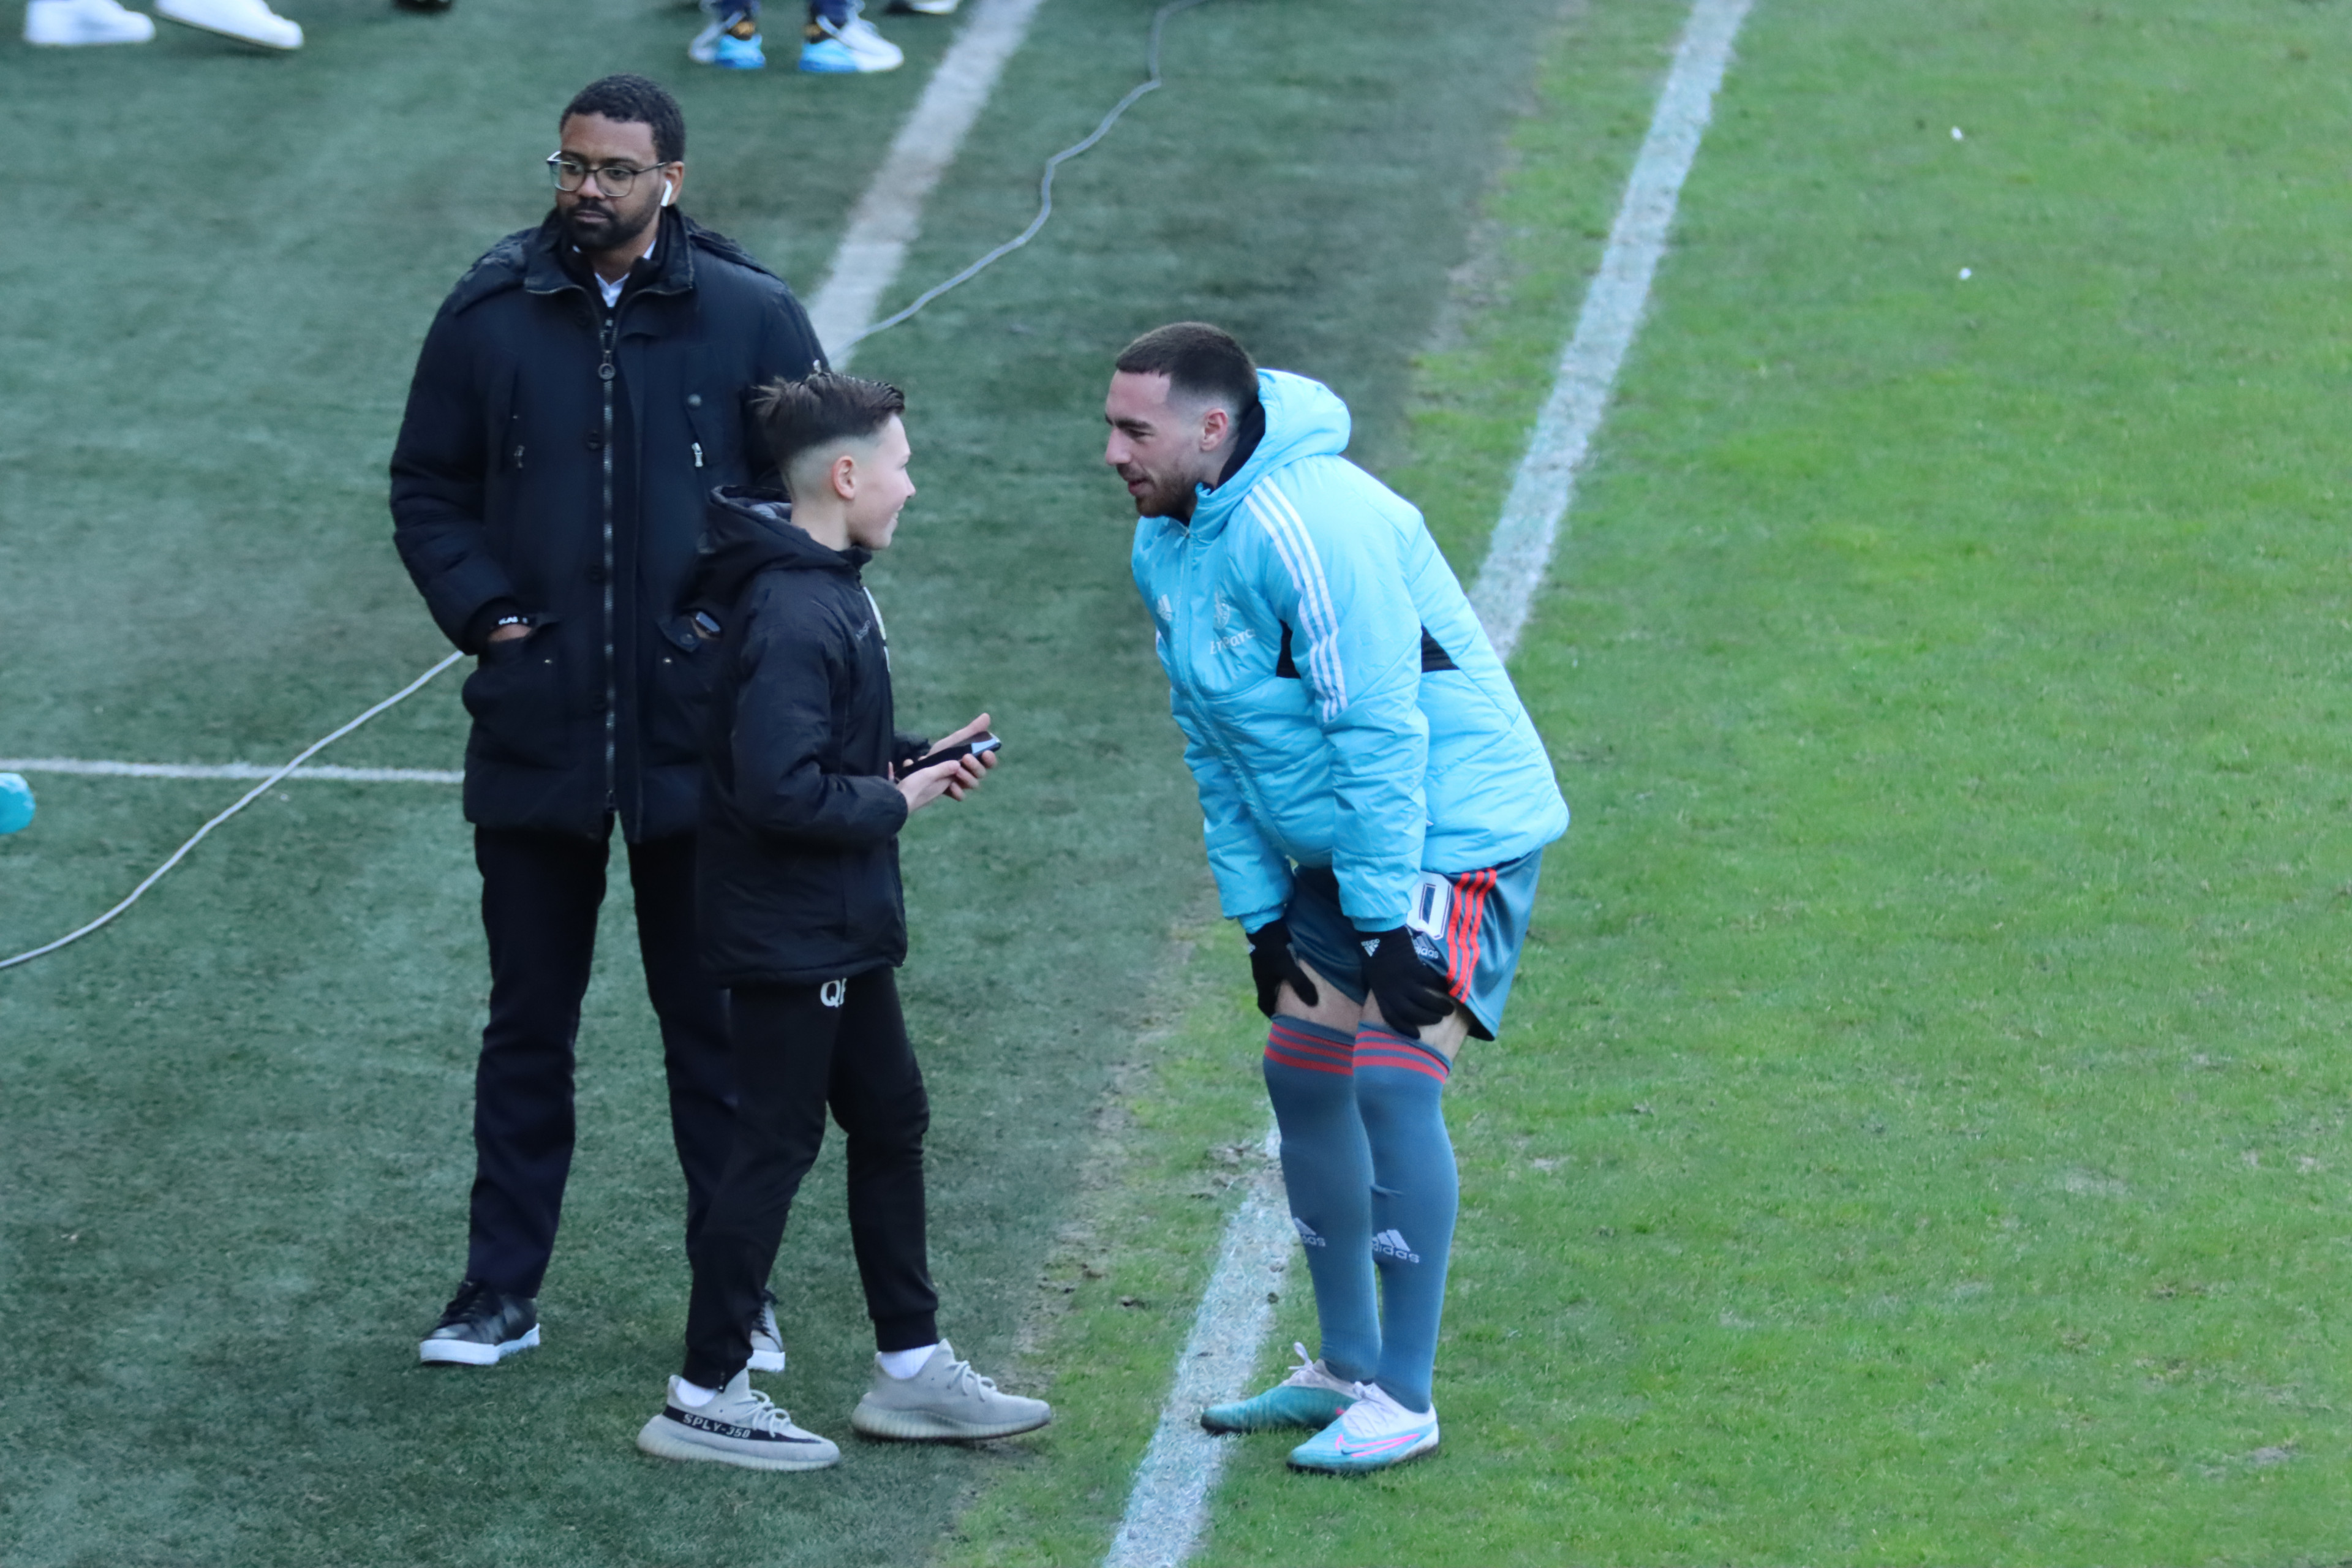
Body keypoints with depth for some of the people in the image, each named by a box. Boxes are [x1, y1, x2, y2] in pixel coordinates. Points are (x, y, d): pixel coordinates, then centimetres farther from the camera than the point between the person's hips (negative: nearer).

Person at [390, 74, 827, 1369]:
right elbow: (426, 490, 9)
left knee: (713, 1019, 6)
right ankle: (502, 1288, 17)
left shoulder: (750, 318, -2)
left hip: (700, 734, -1)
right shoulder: (490, 316, 1)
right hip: (534, 730, 1)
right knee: (528, 1019, 9)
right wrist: (490, 618, -4)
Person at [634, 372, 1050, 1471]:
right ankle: (703, 1398, 6)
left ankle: (911, 1370, 27)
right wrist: (897, 800, -17)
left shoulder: (825, 591, 8)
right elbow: (782, 789, -29)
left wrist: (916, 759, 4)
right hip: (790, 935, -10)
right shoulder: (794, 616, -25)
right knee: (775, 1147, -2)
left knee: (890, 1120, 17)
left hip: (837, 928, 10)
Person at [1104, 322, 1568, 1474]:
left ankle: (1404, 1400, -8)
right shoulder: (1165, 546, 5)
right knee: (1302, 1075, 11)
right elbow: (1213, 743, 14)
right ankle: (1346, 1367, 25)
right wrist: (1258, 913, 10)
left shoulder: (1308, 525, -25)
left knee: (1392, 1077, -15)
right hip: (1329, 856, 10)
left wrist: (1389, 923, -24)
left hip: (1452, 836, -10)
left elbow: (1377, 733, -26)